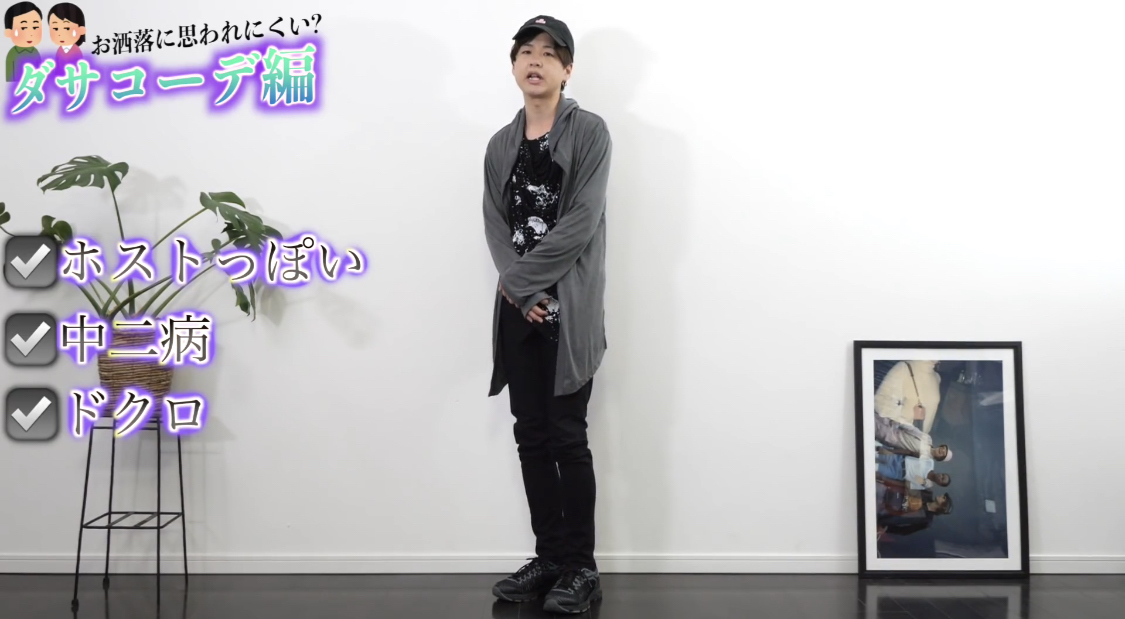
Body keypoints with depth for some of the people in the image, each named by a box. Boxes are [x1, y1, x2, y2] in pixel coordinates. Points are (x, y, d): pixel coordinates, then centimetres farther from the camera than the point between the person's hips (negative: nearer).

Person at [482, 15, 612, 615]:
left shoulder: (589, 131, -1)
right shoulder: (500, 144, 15)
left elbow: (580, 223, -11)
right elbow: (495, 227, 5)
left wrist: (527, 277, -10)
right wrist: (520, 291, -10)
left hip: (569, 307, -5)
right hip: (519, 307, 5)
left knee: (567, 436, -4)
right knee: (531, 435, 7)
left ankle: (581, 568, 6)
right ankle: (549, 558, 16)